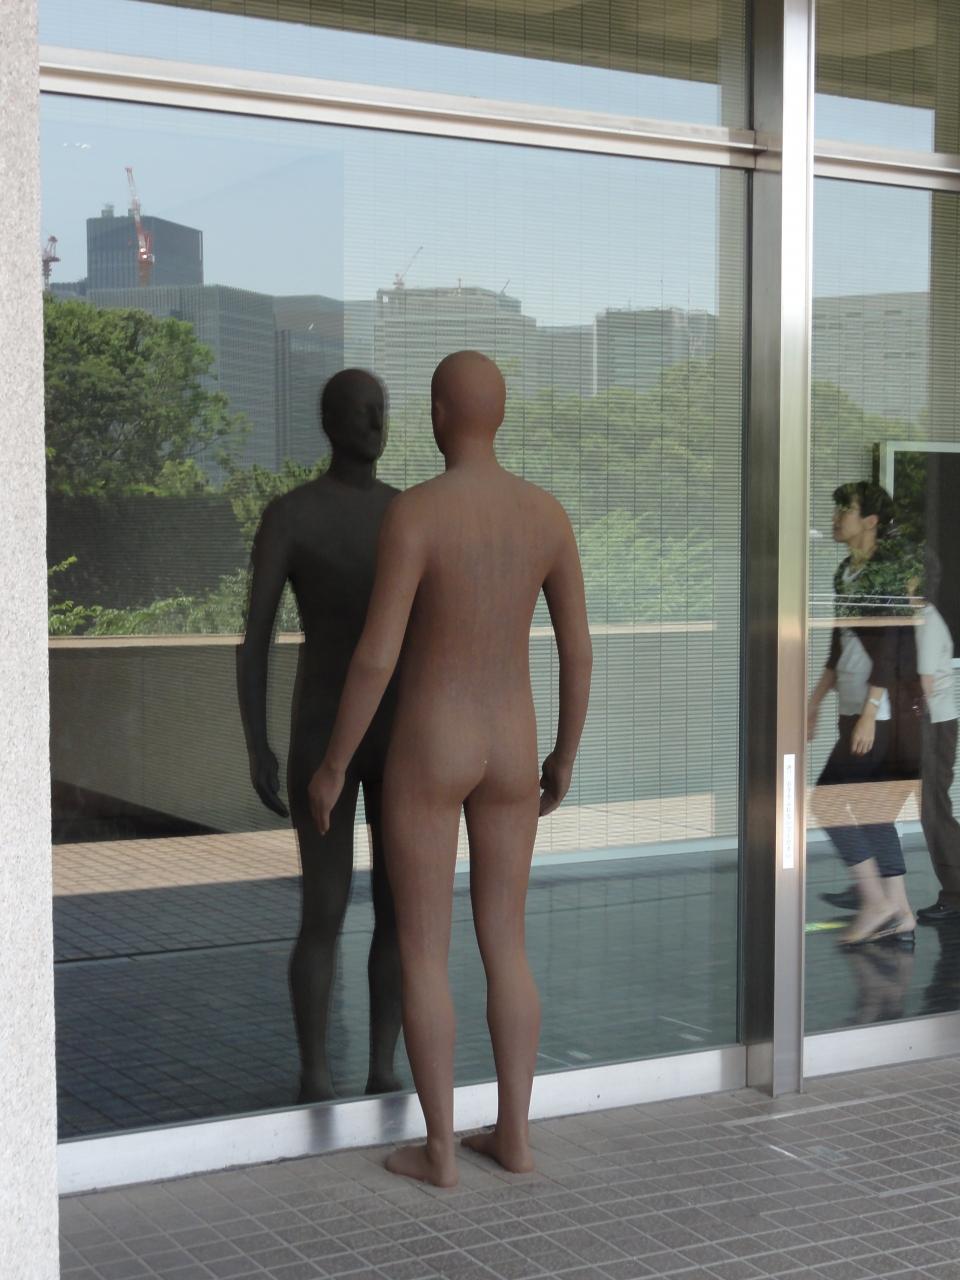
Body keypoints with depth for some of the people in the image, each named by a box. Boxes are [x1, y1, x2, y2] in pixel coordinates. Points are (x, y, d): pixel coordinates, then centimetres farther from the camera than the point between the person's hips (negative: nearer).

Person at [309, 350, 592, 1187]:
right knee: (505, 943, 15)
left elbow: (376, 656, -20)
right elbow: (579, 649, 3)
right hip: (509, 749, 5)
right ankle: (514, 1134, 21)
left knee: (421, 951, 6)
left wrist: (332, 765, -7)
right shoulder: (549, 512, -1)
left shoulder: (413, 513, -18)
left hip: (427, 749, -5)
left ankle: (439, 1149, 12)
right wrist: (566, 754, 17)